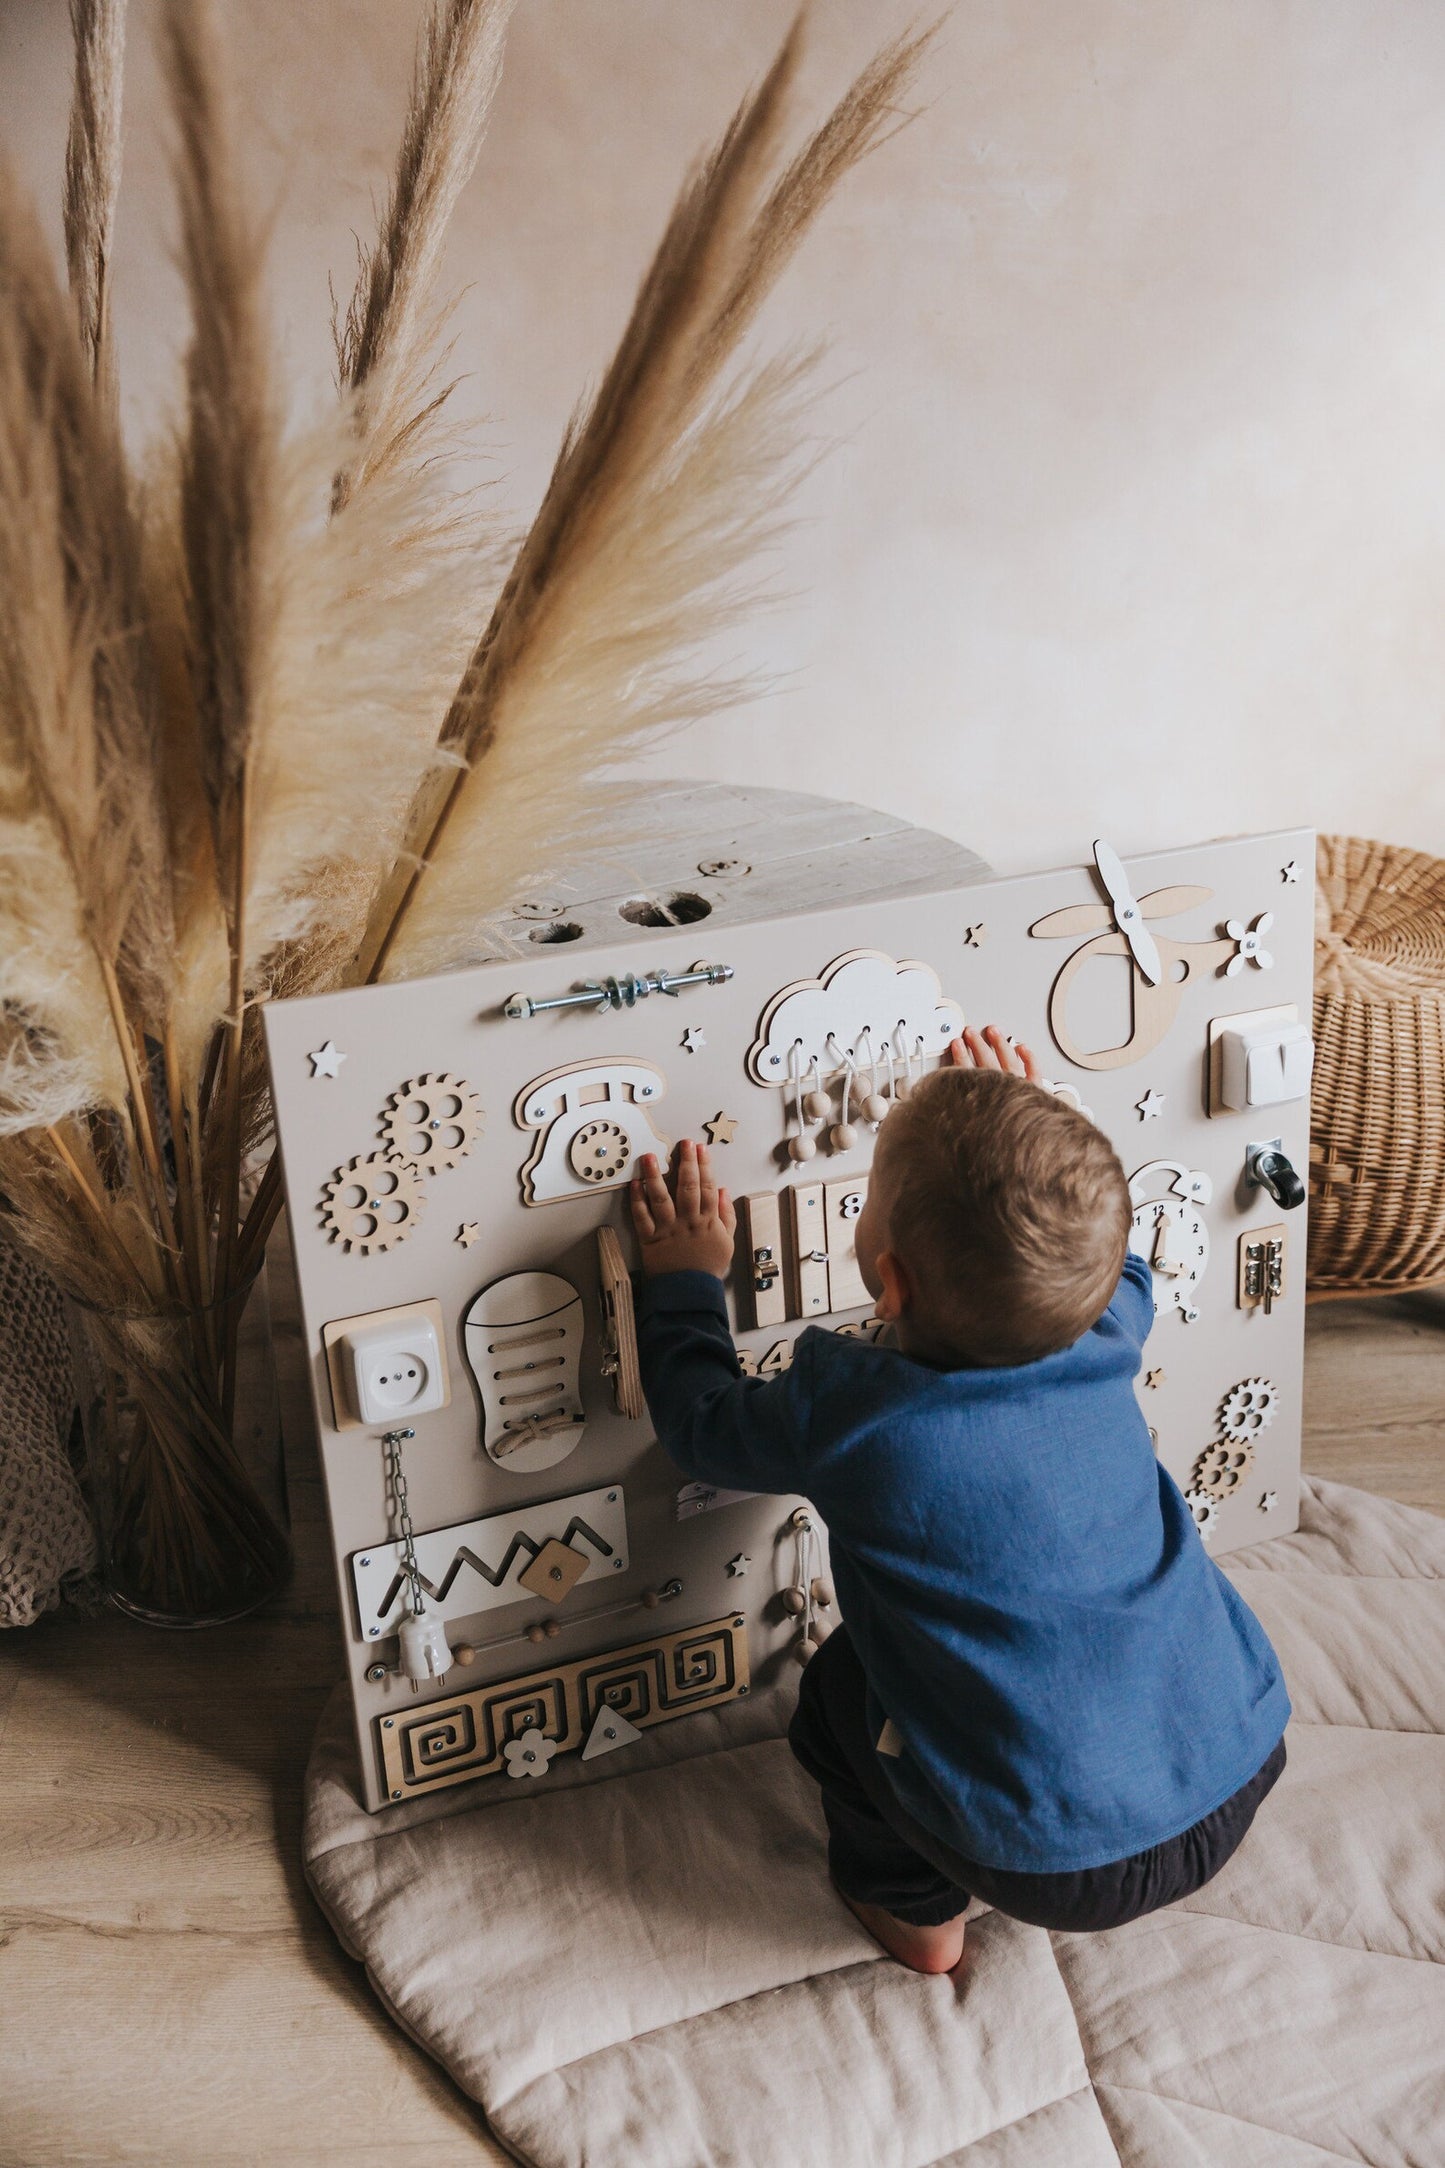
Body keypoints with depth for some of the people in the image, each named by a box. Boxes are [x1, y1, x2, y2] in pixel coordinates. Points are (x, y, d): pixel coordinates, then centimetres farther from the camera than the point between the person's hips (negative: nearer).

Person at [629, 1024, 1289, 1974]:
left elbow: (703, 1418, 3)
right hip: (1244, 1777, 5)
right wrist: (1036, 1135, 24)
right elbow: (1118, 1268, 18)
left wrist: (686, 1279, 16)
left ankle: (913, 1906, 28)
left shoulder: (847, 1415, -20)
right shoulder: (1105, 1346, -9)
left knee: (837, 1686, 17)